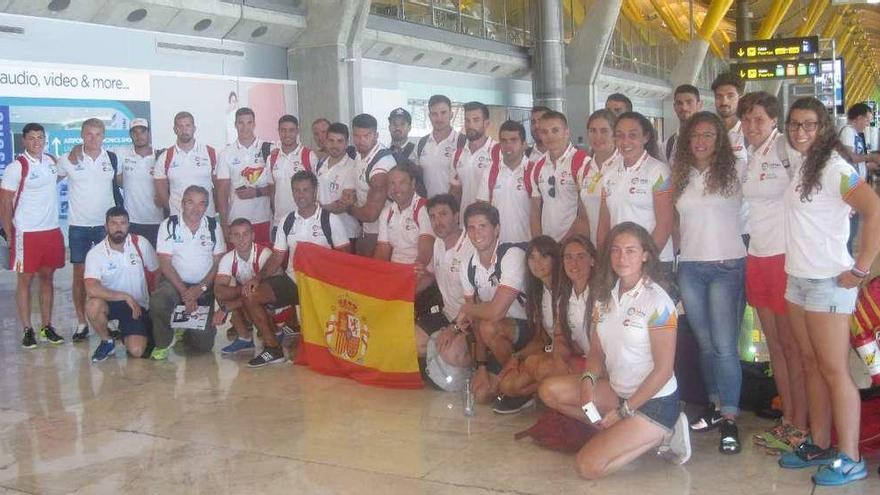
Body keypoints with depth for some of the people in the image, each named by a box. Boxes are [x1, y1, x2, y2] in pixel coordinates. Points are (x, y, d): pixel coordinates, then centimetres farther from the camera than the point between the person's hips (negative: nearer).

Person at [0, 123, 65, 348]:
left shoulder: (52, 161, 5)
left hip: (52, 230, 5)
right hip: (26, 233, -5)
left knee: (47, 278, 11)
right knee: (25, 280, 3)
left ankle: (47, 326, 20)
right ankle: (27, 330, 8)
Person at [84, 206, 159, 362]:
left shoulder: (141, 244, -8)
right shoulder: (95, 253, -14)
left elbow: (155, 273, 5)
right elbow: (91, 289, -27)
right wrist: (125, 297, -27)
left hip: (138, 305, 0)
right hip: (110, 302, 0)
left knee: (137, 351, -20)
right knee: (93, 305, -36)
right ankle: (107, 341, -6)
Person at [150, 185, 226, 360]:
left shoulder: (213, 226, -2)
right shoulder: (169, 225, -7)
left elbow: (218, 262, 0)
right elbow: (165, 264, -9)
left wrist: (201, 288, -14)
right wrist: (184, 292, -19)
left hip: (203, 287, 1)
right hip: (175, 282, -1)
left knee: (203, 345, -7)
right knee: (157, 302, -37)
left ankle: (187, 332, 32)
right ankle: (162, 344, -9)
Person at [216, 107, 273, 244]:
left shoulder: (268, 150, 2)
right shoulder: (227, 153, 6)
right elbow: (222, 191, 4)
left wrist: (257, 192, -14)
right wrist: (224, 224, -1)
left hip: (263, 220, 0)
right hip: (235, 221, 1)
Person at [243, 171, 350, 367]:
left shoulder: (330, 220, -2)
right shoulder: (287, 222, 11)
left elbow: (344, 255, -5)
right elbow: (277, 257, 11)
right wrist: (258, 278, -5)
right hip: (292, 280, 5)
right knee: (251, 295, -12)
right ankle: (273, 348, -5)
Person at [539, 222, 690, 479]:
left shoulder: (657, 301, -17)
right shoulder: (605, 295, 4)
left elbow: (663, 370, -16)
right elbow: (597, 351, 9)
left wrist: (623, 411, -16)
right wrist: (588, 379, -13)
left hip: (654, 401, -7)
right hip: (618, 391, 7)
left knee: (588, 465, -19)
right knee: (549, 390, -6)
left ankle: (659, 434, 1)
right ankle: (616, 429, -1)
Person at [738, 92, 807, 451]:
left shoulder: (784, 147, -9)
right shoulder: (750, 157, 14)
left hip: (785, 256, -8)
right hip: (757, 256, 8)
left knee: (791, 344, -1)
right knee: (773, 343, 12)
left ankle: (801, 426, 9)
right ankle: (788, 419, 23)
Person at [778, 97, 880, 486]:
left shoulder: (833, 168, -13)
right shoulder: (799, 163, 10)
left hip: (828, 282, -8)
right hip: (797, 279, 8)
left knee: (835, 371, -3)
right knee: (812, 366, 12)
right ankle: (819, 446, 21)